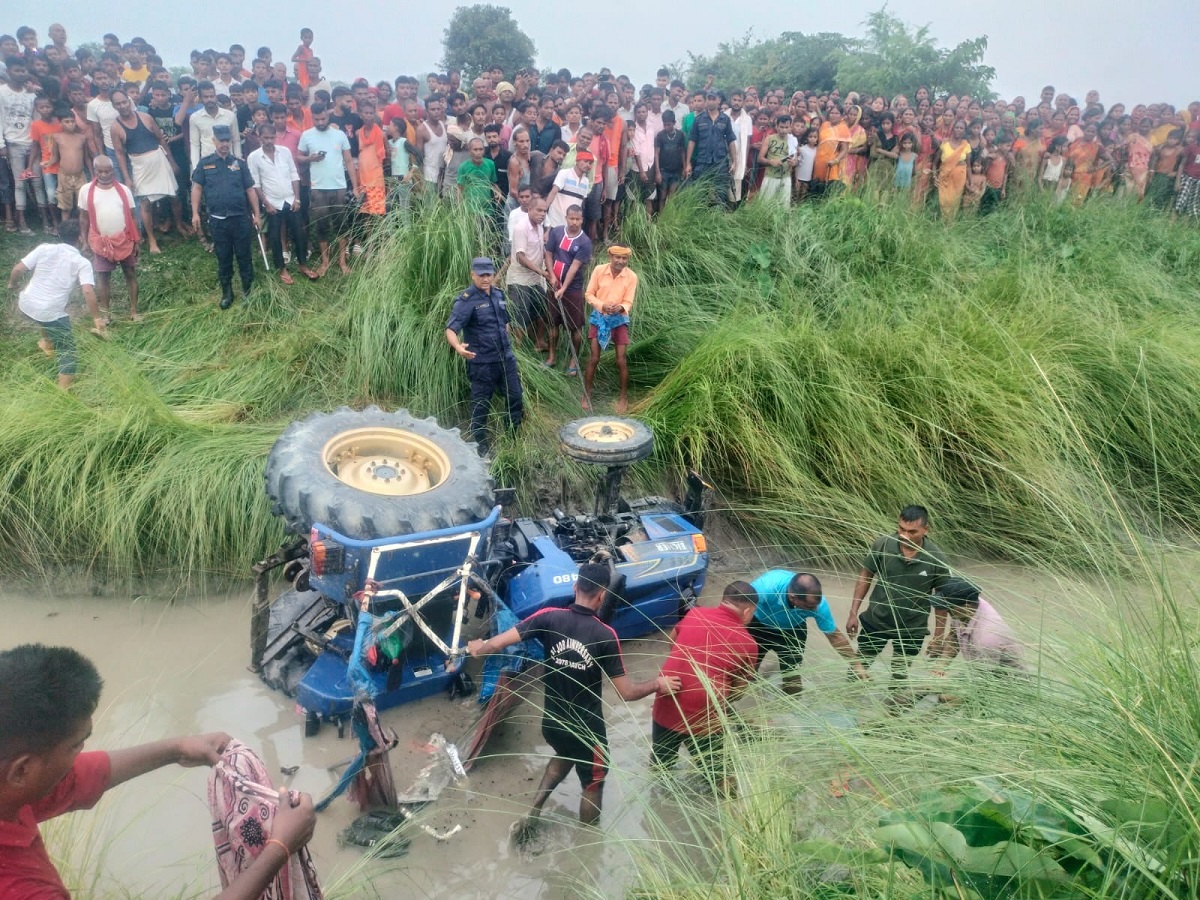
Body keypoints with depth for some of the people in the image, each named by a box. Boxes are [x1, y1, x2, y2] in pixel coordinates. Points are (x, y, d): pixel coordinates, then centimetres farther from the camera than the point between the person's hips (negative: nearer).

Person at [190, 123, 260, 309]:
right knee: (223, 258, 9)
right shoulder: (205, 163, 3)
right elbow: (197, 188, 4)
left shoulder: (239, 164, 5)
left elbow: (250, 190, 7)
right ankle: (227, 292, 20)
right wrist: (195, 213, -3)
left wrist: (256, 214, 3)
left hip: (240, 218, 0)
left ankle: (248, 290, 20)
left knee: (244, 256, 7)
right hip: (217, 220, 0)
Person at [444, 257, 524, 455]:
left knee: (515, 397, 15)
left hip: (506, 359, 7)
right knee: (481, 404, 7)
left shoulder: (499, 294, 6)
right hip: (482, 363, -6)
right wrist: (458, 346, -45)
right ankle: (481, 444, 23)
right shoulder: (466, 300, -16)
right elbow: (451, 329, -26)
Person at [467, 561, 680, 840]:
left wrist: (478, 648, 5)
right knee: (593, 784, 21)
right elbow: (627, 692, -17)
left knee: (564, 756, 36)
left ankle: (532, 814, 34)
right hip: (587, 730, -4)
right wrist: (658, 684, 1)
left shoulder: (550, 617, -15)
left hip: (552, 722, 4)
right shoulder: (605, 635, -22)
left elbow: (498, 643, -17)